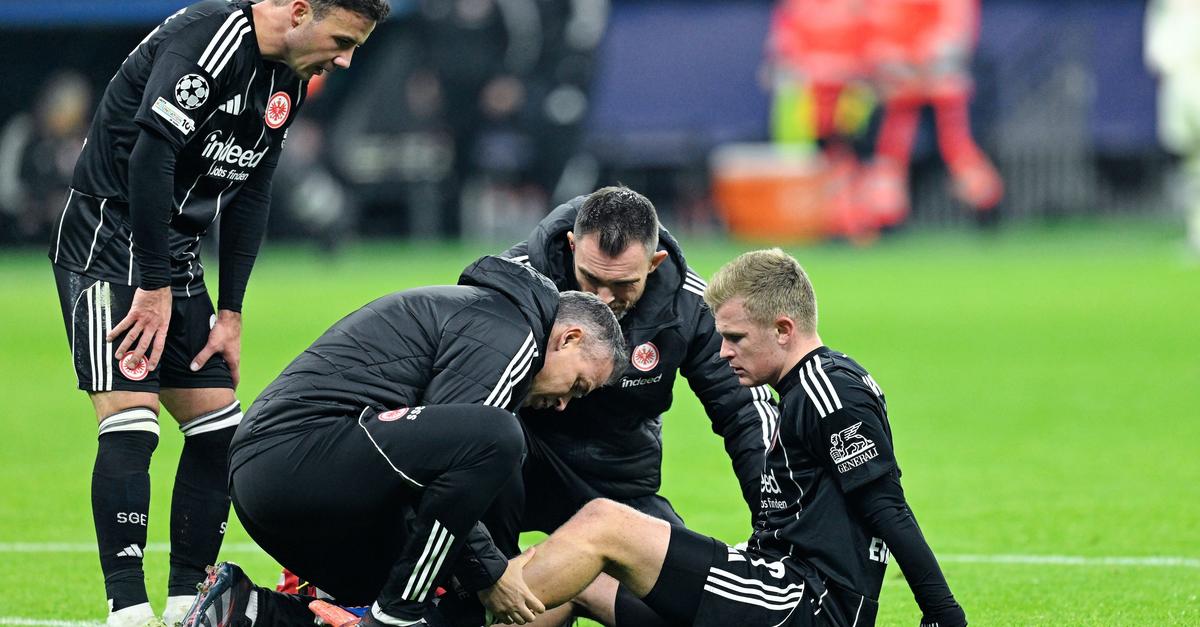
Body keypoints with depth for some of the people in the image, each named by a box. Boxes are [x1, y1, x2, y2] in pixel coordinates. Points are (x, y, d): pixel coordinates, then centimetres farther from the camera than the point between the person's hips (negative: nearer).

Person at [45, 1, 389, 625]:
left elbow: (249, 195, 15)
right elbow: (150, 154, -27)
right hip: (108, 240, -9)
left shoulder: (287, 80, 9)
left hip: (175, 257, 9)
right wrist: (154, 286, -23)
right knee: (131, 424, -17)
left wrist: (230, 311, 9)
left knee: (218, 427, 4)